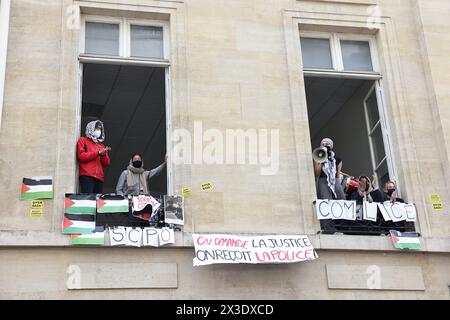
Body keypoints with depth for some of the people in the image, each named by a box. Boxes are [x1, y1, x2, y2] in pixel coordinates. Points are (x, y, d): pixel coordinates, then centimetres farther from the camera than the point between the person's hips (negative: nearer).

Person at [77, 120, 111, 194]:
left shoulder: (101, 145, 25)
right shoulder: (83, 140, 12)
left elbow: (106, 163, 18)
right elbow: (81, 156, -4)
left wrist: (104, 154, -3)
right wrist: (98, 153, -8)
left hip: (99, 177, 5)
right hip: (87, 176, -5)